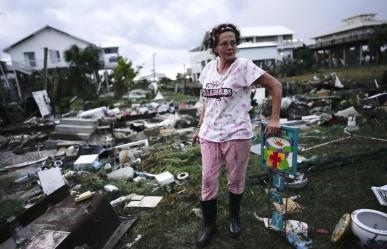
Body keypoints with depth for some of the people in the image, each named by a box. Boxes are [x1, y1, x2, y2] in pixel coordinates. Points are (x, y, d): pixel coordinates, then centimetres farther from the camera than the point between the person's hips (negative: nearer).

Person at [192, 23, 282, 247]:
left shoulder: (244, 66, -8)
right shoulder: (209, 67, 7)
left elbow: (276, 85, -6)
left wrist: (275, 118, -11)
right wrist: (199, 128, 15)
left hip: (236, 134, -4)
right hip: (209, 135, 4)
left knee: (236, 180, 11)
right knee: (208, 180, 7)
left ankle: (234, 217, 37)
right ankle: (209, 225, 26)